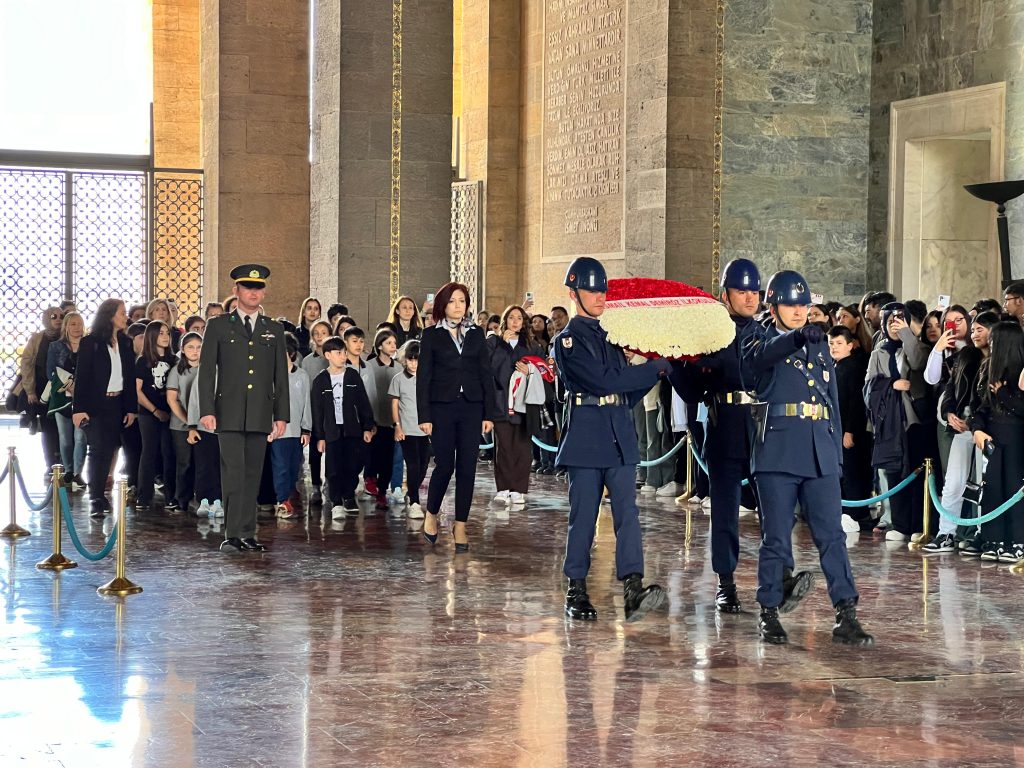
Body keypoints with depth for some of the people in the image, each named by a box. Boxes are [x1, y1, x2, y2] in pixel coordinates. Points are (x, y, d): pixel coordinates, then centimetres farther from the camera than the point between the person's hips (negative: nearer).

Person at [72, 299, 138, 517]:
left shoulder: (125, 344, 9)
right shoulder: (90, 343, -5)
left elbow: (130, 377, 9)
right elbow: (81, 376, -7)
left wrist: (131, 408, 4)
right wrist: (79, 408, -14)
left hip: (117, 404, 5)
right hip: (95, 405, -5)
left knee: (108, 450, 5)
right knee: (98, 449, -10)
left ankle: (100, 494, 14)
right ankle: (95, 499, -11)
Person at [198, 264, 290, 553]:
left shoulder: (274, 330, 13)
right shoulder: (218, 326, 6)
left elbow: (281, 376, 13)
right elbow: (206, 371, 2)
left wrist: (281, 416, 7)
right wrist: (207, 410, -7)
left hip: (260, 416, 3)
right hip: (229, 415, -3)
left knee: (252, 475, 5)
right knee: (233, 473, -10)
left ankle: (248, 534, 9)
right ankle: (232, 534, -9)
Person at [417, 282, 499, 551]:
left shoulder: (476, 334, 11)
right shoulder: (431, 335, 3)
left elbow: (486, 374, 9)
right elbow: (423, 377, 0)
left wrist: (489, 414, 3)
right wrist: (424, 416, -7)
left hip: (471, 408, 3)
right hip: (442, 407, -2)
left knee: (467, 468, 0)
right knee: (445, 465, -5)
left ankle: (460, 526, 8)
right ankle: (431, 514, 20)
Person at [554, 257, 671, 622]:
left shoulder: (611, 336, 18)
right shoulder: (569, 340, -4)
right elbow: (605, 381, -15)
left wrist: (652, 372, 8)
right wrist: (655, 368, -11)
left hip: (619, 436, 5)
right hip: (586, 436, -5)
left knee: (627, 511, -8)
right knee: (583, 516, 0)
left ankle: (633, 589, -18)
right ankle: (576, 592, 11)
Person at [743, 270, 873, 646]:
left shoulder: (820, 347, 19)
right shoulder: (764, 344, 3)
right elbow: (761, 356, -24)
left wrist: (838, 454, 15)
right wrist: (797, 337, -44)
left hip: (820, 453, 4)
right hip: (778, 453, -4)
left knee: (832, 535, -1)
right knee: (776, 538, 0)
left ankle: (846, 616, -2)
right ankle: (769, 613, 10)